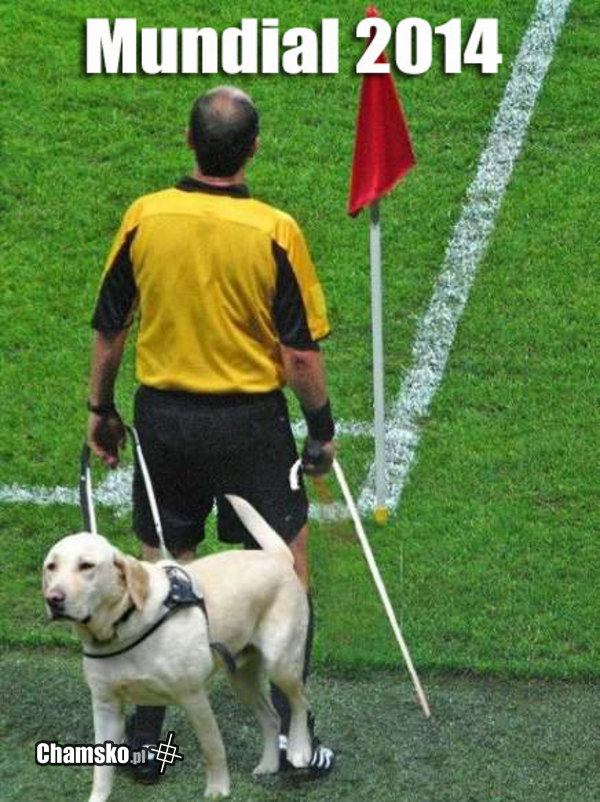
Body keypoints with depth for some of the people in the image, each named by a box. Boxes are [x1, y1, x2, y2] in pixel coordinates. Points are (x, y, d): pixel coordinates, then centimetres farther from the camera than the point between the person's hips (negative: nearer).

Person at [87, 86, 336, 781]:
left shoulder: (143, 218, -8)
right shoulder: (274, 231, -15)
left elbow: (108, 328, 1)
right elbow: (301, 351, -12)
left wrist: (101, 409, 15)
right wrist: (321, 427, 3)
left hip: (162, 415, 3)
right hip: (249, 424, -3)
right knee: (285, 572, 11)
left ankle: (144, 737, 19)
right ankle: (290, 734, 11)